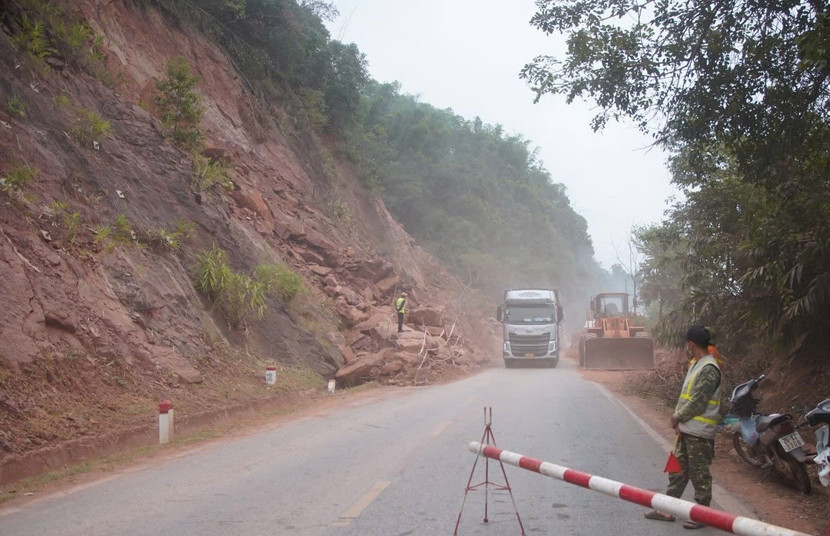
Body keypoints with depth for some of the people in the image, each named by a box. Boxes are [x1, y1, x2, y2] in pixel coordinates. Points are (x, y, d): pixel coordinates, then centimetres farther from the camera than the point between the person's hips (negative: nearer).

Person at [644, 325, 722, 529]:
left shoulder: (709, 369, -19)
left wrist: (677, 417, -8)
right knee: (678, 469, 14)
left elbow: (697, 403, -21)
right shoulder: (695, 364, 12)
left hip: (699, 432, -10)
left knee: (699, 474, 2)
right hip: (686, 429, 10)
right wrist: (678, 418, 4)